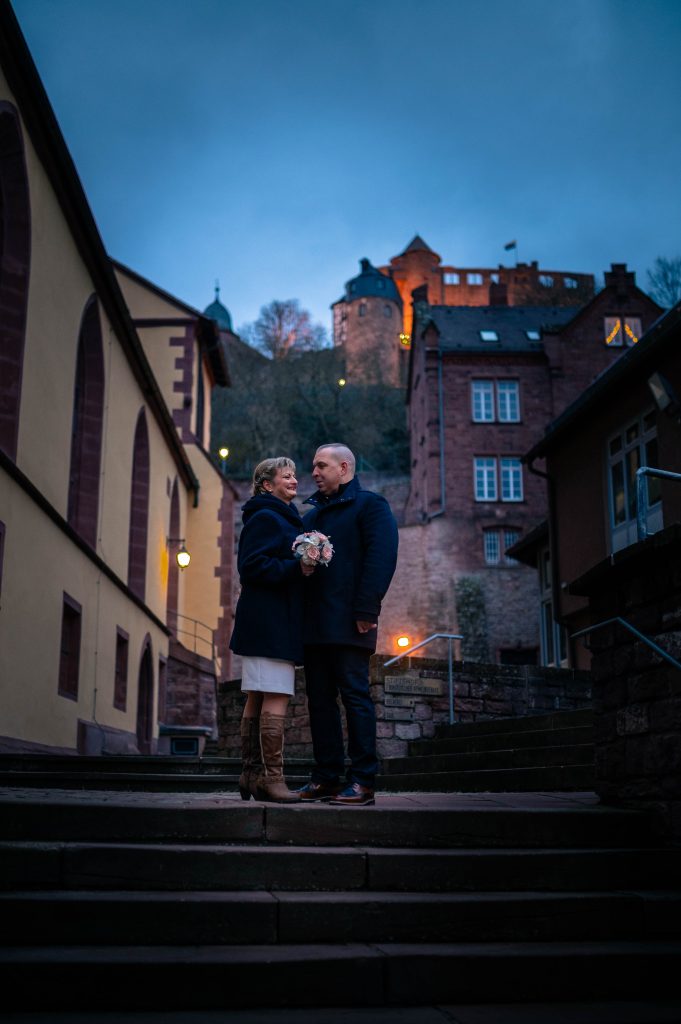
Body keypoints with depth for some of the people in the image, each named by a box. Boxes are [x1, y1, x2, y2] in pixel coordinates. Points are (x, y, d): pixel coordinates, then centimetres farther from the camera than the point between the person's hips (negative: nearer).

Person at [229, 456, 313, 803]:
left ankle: (252, 774, 13)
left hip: (272, 621, 10)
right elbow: (251, 566, -17)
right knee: (276, 698, -12)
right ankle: (271, 778, -11)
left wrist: (304, 567, 13)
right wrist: (296, 568, -21)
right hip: (270, 621, -10)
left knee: (258, 698, 9)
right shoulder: (265, 517, -8)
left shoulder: (284, 518, 23)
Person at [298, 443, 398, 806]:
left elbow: (381, 558, -12)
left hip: (348, 622, -7)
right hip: (314, 624, 8)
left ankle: (363, 782, -3)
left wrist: (365, 611, -19)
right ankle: (326, 776, 13)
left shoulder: (369, 504, 0)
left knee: (355, 695, -6)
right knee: (319, 698, 7)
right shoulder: (312, 514, 23)